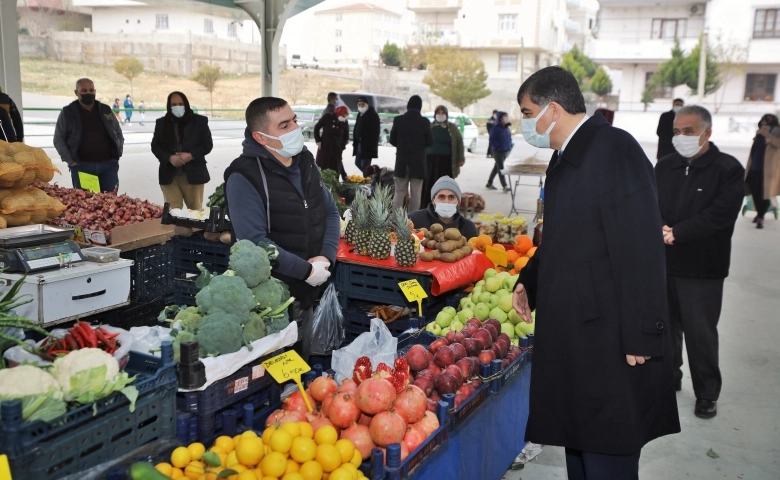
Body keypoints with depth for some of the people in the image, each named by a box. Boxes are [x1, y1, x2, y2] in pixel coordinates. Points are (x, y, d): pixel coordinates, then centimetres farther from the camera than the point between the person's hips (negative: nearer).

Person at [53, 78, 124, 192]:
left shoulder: (106, 110, 10)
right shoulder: (67, 113, 2)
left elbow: (119, 134, 17)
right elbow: (58, 139, 4)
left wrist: (117, 155, 5)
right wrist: (70, 161, -5)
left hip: (108, 164, 2)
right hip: (81, 166, -2)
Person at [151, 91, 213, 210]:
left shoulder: (199, 121, 1)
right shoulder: (161, 123, 8)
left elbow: (207, 144, -1)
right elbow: (155, 146, 6)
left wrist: (191, 155, -17)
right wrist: (169, 158, -14)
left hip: (193, 174, -1)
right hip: (169, 175, 2)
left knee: (196, 210, 9)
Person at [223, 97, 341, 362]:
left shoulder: (305, 162, 5)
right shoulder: (245, 177, -19)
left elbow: (330, 212, 9)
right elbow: (255, 242, -25)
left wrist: (325, 256, -8)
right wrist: (307, 270, -20)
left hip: (306, 291, 7)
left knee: (303, 364, 22)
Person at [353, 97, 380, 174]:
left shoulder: (373, 115, -10)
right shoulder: (360, 114, 15)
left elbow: (375, 132, -15)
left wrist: (373, 144, -21)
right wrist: (355, 142, 14)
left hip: (368, 145, -9)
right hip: (359, 143, 9)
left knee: (365, 165, -10)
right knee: (358, 163, 14)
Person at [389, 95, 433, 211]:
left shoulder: (398, 120, -5)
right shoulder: (424, 122, -8)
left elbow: (392, 140, 2)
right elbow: (430, 142, -2)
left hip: (402, 161, 1)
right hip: (418, 162, -1)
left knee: (399, 193, 9)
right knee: (415, 194, 4)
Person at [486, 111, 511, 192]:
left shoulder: (507, 128, 10)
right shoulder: (495, 128, -13)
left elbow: (509, 138, 20)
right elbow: (492, 140, -15)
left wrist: (511, 146, 6)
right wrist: (498, 147, -22)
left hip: (506, 151, 8)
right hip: (498, 151, -8)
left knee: (496, 167, 14)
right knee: (501, 168, -6)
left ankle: (489, 184, 24)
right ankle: (504, 186, -6)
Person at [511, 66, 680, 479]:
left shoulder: (614, 149, -15)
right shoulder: (565, 158, 14)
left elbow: (641, 250, -21)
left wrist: (641, 337, -21)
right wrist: (529, 281, 11)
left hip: (611, 341, -9)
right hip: (572, 334, 9)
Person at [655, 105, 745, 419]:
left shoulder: (728, 169, -7)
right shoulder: (664, 166, 7)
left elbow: (720, 214, -18)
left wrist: (675, 234, -23)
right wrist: (658, 228, -19)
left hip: (702, 267, -4)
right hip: (663, 262, 4)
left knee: (701, 333, 3)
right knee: (666, 326, 15)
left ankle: (707, 394, 20)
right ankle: (668, 378, 34)